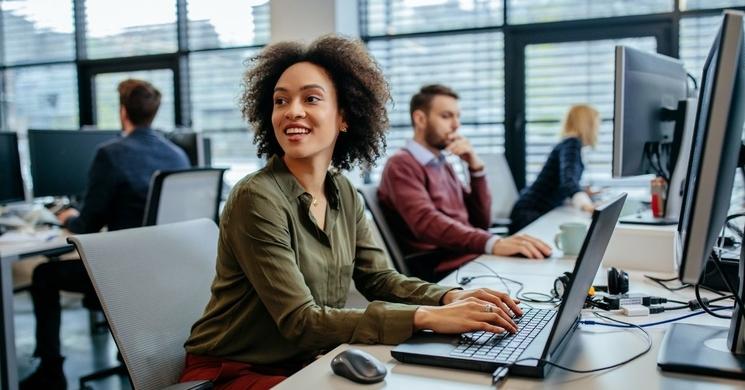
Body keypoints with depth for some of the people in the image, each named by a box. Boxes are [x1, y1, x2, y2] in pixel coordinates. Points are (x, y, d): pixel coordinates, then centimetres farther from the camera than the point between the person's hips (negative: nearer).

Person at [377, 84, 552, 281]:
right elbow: (427, 223, -23)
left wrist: (475, 166, 4)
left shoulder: (443, 165, 21)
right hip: (444, 272, -8)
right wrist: (493, 243, -36)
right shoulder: (401, 165, -5)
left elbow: (481, 221, 17)